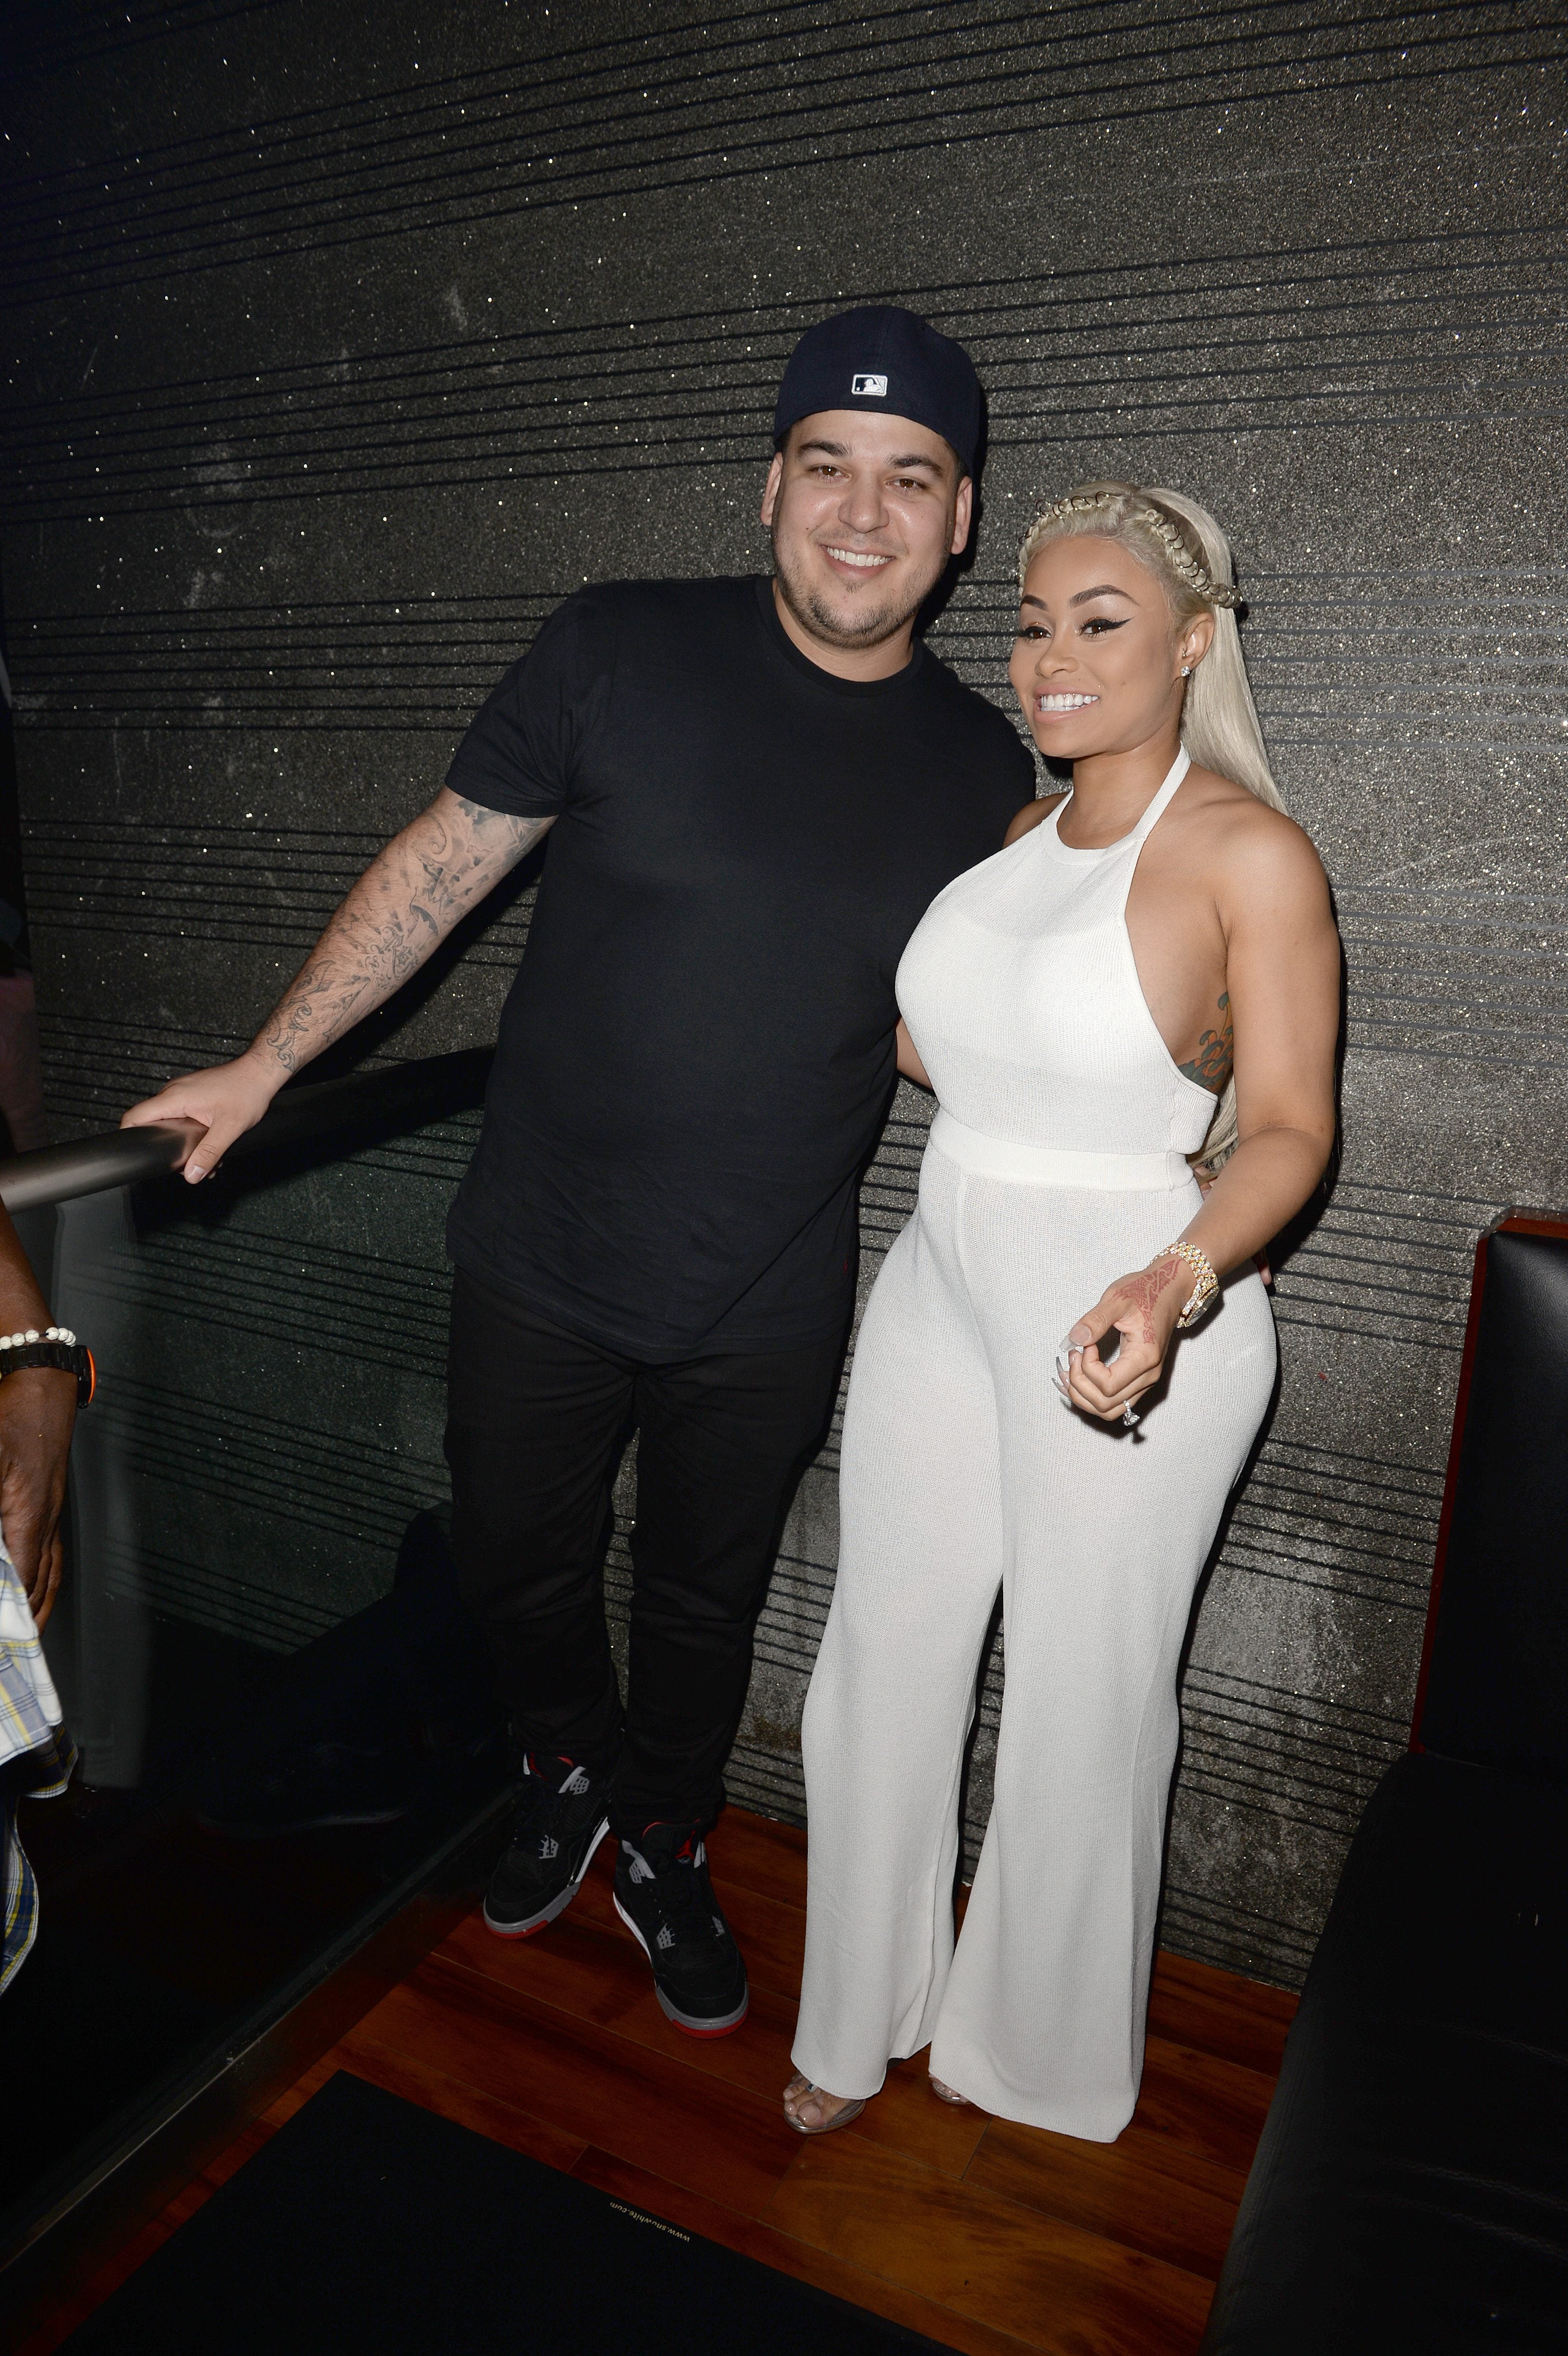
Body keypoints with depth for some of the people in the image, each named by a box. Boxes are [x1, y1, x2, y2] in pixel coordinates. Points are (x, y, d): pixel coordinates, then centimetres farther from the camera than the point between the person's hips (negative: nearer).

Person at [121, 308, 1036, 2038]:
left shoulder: (983, 773, -2)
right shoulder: (622, 652, -10)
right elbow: (444, 861, -3)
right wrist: (267, 1062, 0)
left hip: (766, 1312, 1)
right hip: (538, 1263, 0)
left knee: (703, 1598, 19)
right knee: (516, 1559, 18)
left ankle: (661, 1849, 48)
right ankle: (570, 1775, 51)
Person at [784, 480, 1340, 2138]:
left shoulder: (1250, 853, -12)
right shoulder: (1020, 837, 8)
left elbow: (1287, 1129, -14)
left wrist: (1174, 1280, -31)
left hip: (1131, 1329, -6)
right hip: (942, 1293, 6)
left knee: (1085, 1707, 11)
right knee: (881, 1667, 14)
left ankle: (1041, 2053, 40)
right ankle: (860, 2015, 39)